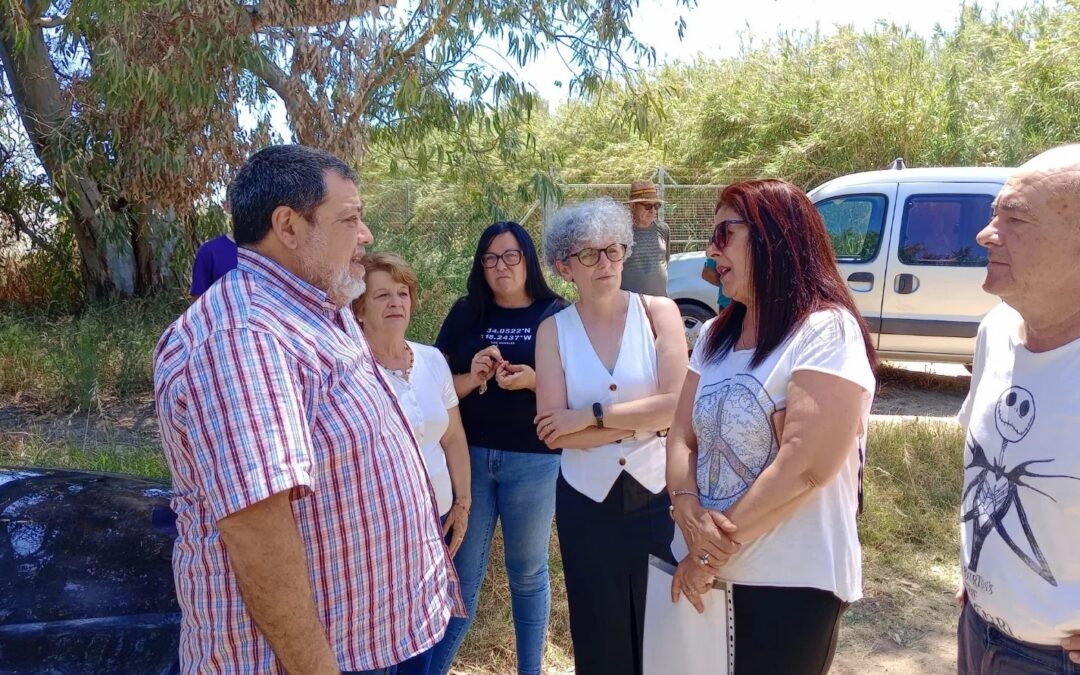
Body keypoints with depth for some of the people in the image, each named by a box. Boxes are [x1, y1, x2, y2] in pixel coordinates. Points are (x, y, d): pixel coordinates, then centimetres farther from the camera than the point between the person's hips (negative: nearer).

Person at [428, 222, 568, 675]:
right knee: (462, 572, 8)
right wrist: (471, 378, -14)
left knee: (527, 570, 14)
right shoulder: (465, 314, 6)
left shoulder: (557, 314, -1)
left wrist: (534, 380, -19)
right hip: (469, 455, 1)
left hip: (533, 459, -1)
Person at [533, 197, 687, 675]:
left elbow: (679, 405, -18)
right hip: (586, 499, 1)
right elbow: (555, 432, -12)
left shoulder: (659, 312, -7)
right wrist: (645, 418, -16)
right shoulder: (553, 330, -4)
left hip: (659, 491, -1)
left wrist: (592, 415, -16)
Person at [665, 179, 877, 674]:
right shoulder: (715, 334, 8)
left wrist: (712, 552, -17)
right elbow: (682, 437, 5)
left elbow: (803, 469, -23)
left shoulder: (826, 332, -15)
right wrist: (687, 509, -15)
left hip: (791, 582, -6)